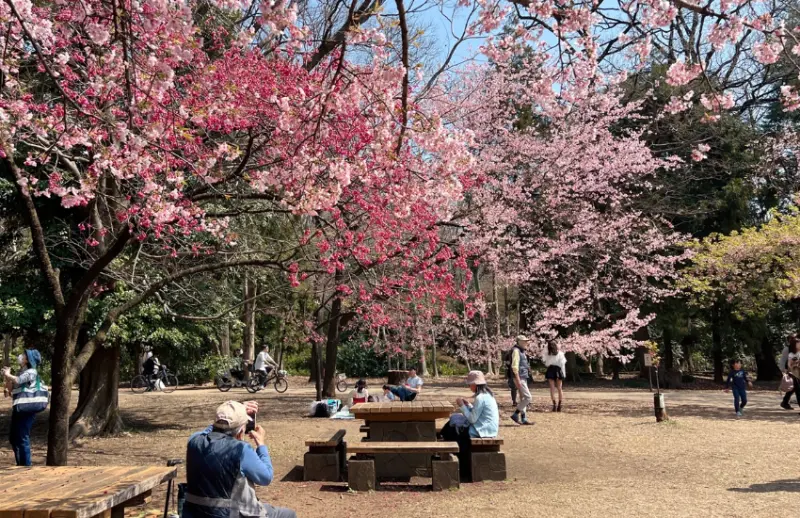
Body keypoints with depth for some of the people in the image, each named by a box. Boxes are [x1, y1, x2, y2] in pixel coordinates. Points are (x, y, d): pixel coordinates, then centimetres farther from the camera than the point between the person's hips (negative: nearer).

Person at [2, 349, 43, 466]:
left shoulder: (31, 372, -8)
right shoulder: (21, 372, 19)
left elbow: (18, 380, -23)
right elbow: (11, 389, 21)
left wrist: (8, 375, -5)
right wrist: (6, 378, 5)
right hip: (17, 408, 10)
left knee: (23, 439, -6)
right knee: (13, 438, 16)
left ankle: (26, 466, 1)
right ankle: (20, 465, 28)